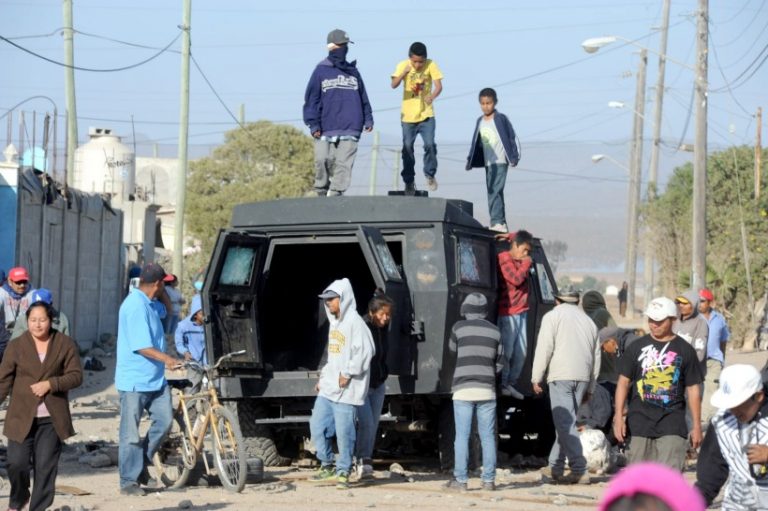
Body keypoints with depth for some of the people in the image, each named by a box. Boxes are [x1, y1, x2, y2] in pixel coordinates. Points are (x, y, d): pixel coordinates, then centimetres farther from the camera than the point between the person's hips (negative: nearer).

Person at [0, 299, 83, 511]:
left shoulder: (65, 344, 2)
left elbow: (76, 376, -1)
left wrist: (50, 384, -15)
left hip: (52, 419, 0)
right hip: (22, 416, 0)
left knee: (46, 467, -1)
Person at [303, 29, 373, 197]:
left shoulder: (353, 72, 15)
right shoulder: (321, 71, 4)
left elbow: (363, 98, 19)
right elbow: (311, 99, 1)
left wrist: (368, 119, 11)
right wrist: (313, 124, -6)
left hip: (349, 130, 2)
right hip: (325, 131, -2)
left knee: (343, 165, -6)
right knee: (323, 162, -4)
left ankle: (335, 193, -6)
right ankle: (322, 192, 11)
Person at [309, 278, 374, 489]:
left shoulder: (355, 322, -11)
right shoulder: (334, 322, 18)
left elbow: (365, 351, -18)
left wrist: (348, 373, -19)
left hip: (346, 389, -9)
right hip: (328, 387, 9)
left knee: (344, 431, -6)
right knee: (317, 425, 7)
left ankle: (343, 472, 3)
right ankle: (327, 465, 20)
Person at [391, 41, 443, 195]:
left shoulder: (431, 65, -6)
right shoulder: (403, 65, -6)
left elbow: (438, 85, -14)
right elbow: (394, 85, -18)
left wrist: (432, 96, -35)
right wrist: (404, 73, -36)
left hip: (426, 114, -1)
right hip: (408, 115, 1)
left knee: (429, 144, -14)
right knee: (407, 148, 3)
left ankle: (430, 174, 9)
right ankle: (409, 181, 15)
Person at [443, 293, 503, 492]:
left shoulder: (459, 328, -1)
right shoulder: (494, 331, 5)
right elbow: (499, 363, 7)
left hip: (463, 389, -2)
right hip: (487, 390, 2)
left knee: (462, 436, -1)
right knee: (487, 436, 5)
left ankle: (460, 480, -3)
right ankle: (488, 480, 4)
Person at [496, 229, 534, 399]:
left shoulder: (521, 259, 15)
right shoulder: (504, 259, -9)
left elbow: (524, 237, 31)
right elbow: (516, 279, -21)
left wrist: (511, 236, 17)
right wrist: (526, 264, -8)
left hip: (521, 312, 8)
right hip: (508, 313, -8)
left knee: (521, 352, 7)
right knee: (507, 351, -7)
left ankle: (511, 383, 13)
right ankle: (502, 384, 0)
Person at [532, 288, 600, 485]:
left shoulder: (553, 317, 4)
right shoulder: (587, 321, 22)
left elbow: (544, 349, -7)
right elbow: (596, 356, 22)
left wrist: (536, 378, -2)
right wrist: (590, 387, 25)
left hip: (561, 376, -6)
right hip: (582, 377, 6)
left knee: (565, 424, -9)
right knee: (566, 422, 15)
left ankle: (579, 471, -17)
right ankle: (555, 467, 19)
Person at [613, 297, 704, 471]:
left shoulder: (684, 350, 4)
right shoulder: (637, 347, 7)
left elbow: (693, 389, 7)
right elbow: (623, 382, 7)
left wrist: (696, 424, 5)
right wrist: (618, 416, -2)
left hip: (672, 420, -1)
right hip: (640, 418, 2)